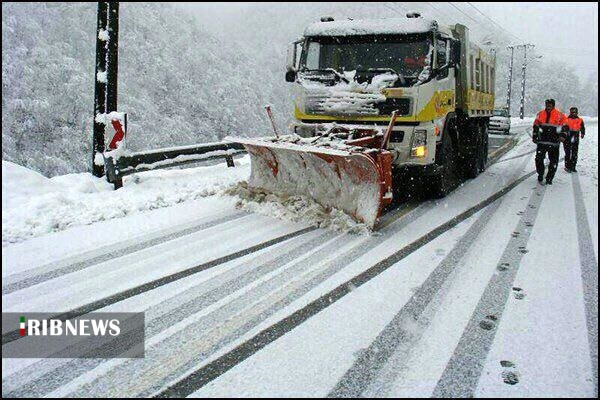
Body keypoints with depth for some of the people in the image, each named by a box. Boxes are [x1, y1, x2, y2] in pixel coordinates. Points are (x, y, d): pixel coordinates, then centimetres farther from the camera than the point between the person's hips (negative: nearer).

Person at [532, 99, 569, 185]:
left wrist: (563, 135, -11)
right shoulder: (540, 114, 10)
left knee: (553, 161, 0)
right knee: (539, 159, -4)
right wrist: (535, 136, 14)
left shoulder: (560, 115, 2)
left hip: (554, 142, -2)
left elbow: (565, 126, 3)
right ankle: (540, 174, 16)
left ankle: (549, 178, 11)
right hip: (542, 141, 2)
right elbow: (536, 126, 18)